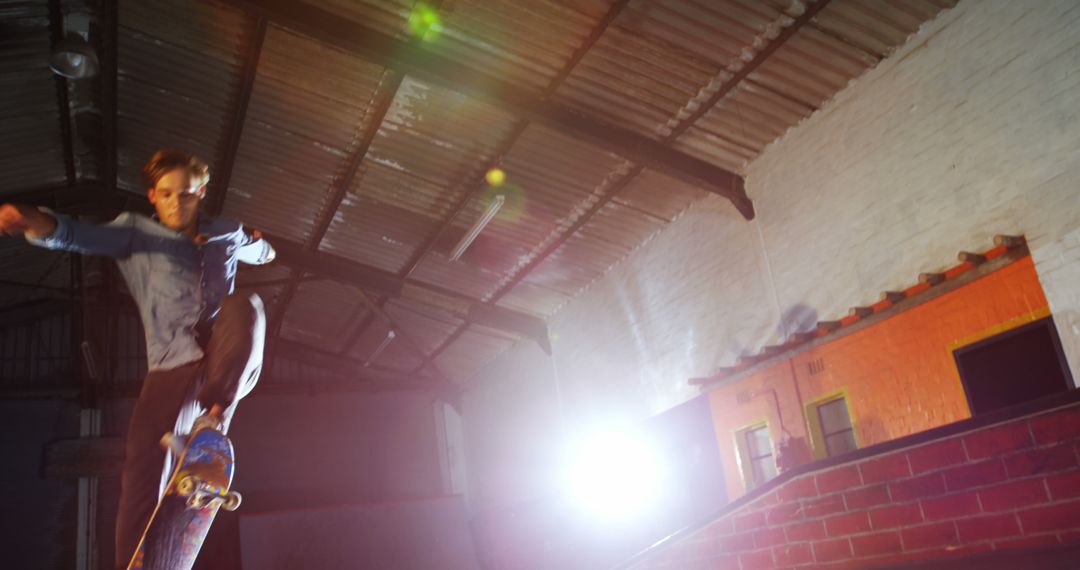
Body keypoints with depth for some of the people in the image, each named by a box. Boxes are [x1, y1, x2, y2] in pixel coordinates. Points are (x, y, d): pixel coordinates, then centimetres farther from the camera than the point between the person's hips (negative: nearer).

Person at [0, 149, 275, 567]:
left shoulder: (228, 233, 20)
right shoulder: (137, 232, 12)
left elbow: (257, 252, 48)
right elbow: (83, 237, -13)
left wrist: (261, 245, 30)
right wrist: (36, 222, -29)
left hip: (226, 359, 1)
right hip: (171, 366, -1)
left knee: (245, 304, -31)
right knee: (144, 470, -14)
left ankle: (213, 422, -39)